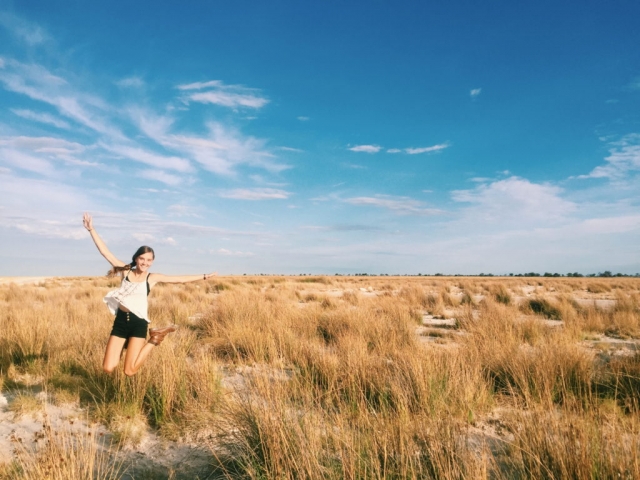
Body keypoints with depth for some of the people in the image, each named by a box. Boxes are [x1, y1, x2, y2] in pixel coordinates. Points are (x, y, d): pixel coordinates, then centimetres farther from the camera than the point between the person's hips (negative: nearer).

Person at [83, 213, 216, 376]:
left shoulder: (153, 278, 1)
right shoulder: (126, 270, 4)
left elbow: (181, 279, 2)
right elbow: (105, 251, 0)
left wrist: (204, 276, 2)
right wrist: (91, 229, -6)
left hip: (139, 323, -2)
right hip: (120, 321, 2)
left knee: (130, 371, -5)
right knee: (108, 368, -3)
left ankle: (153, 341, 16)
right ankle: (125, 346, 27)